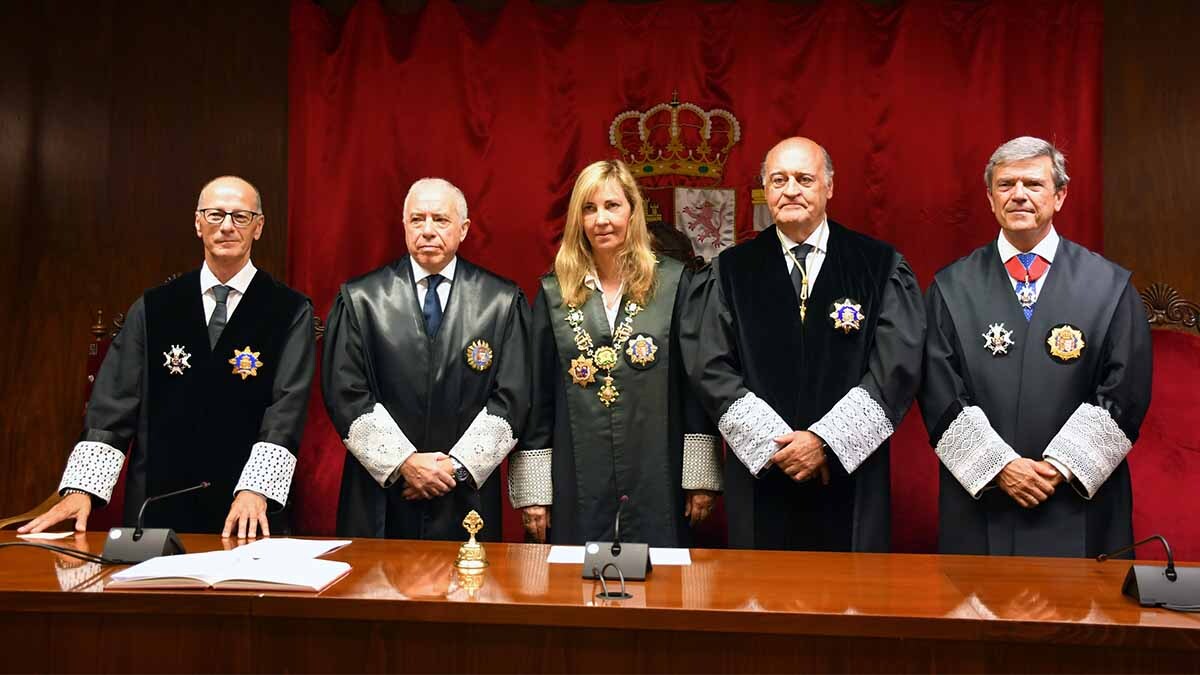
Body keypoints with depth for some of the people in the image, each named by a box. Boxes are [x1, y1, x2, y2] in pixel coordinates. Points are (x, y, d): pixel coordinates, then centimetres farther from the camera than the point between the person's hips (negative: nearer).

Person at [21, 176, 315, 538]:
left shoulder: (291, 312, -2)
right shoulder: (152, 310, 7)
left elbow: (287, 409, -11)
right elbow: (114, 404, 2)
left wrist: (255, 490, -23)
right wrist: (82, 489, -9)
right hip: (158, 509, 2)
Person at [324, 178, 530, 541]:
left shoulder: (504, 302, 1)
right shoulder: (359, 299, 2)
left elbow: (511, 398, -2)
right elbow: (345, 394, -3)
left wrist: (459, 465, -9)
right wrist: (403, 461, -10)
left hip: (467, 495, 0)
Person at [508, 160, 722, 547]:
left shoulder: (673, 282, 0)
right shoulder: (554, 293, 4)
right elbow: (537, 395, 5)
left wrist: (701, 476, -3)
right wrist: (533, 491, 2)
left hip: (656, 482, -1)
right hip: (577, 487, 1)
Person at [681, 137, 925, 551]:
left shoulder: (880, 266, 2)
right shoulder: (731, 271, 5)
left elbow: (897, 366, -6)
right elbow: (711, 369, -1)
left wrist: (825, 439, -12)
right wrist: (774, 440, -11)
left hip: (851, 478, 0)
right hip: (759, 477, 1)